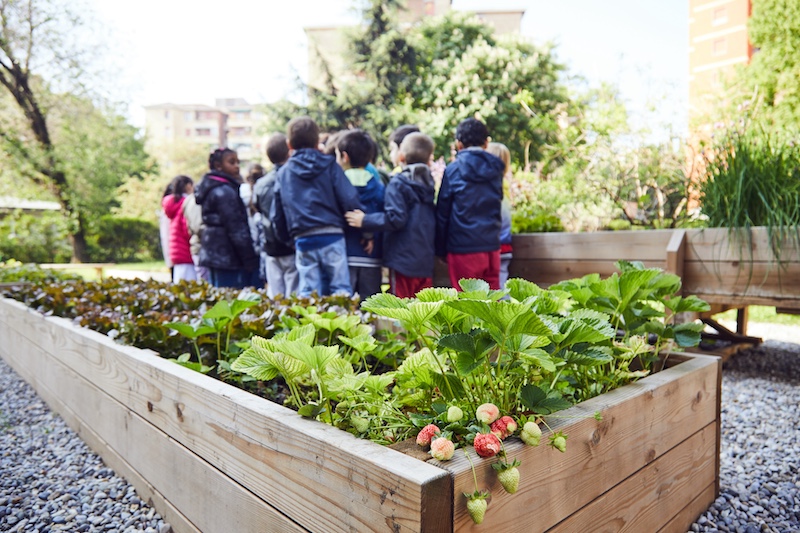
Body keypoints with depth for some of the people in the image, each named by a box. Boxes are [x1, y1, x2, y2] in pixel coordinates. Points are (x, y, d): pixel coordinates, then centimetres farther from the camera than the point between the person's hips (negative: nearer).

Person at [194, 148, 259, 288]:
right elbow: (237, 229, -18)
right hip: (228, 256, -11)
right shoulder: (224, 191, -14)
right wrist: (251, 261, -16)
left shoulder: (210, 188, 17)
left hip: (213, 254, 11)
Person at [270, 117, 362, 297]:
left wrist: (288, 239, 27)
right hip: (332, 237, -2)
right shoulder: (329, 165, 1)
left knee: (307, 295, 7)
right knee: (341, 293, 2)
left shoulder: (283, 173, 10)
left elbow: (277, 215, 13)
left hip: (303, 241, 3)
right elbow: (350, 201, -8)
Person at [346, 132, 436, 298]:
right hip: (426, 261, 7)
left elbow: (395, 218, -19)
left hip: (403, 259, -7)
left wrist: (365, 220, -12)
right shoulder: (429, 183, 12)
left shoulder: (398, 183, -11)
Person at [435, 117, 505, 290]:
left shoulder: (453, 170, -5)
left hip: (463, 249, -4)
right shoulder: (495, 169, 6)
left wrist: (441, 250, 5)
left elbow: (442, 212, -2)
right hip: (492, 246, 4)